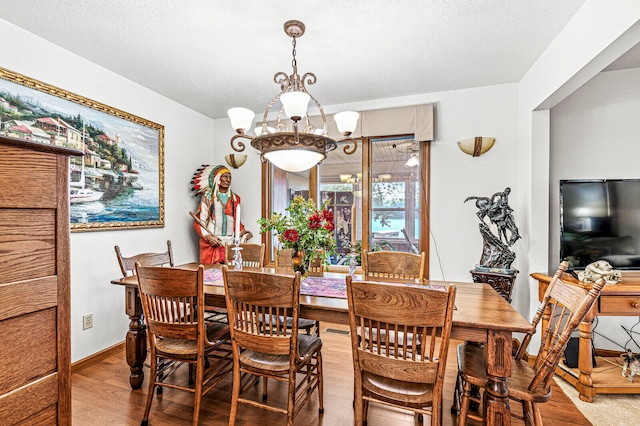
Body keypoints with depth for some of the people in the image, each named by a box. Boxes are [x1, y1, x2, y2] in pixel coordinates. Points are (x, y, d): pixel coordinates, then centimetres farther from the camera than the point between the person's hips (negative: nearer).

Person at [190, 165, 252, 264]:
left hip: (230, 243, 3)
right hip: (211, 243, -3)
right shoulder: (207, 197, 2)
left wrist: (243, 232, -2)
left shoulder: (235, 198, 13)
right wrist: (208, 237, -13)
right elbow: (199, 221, 0)